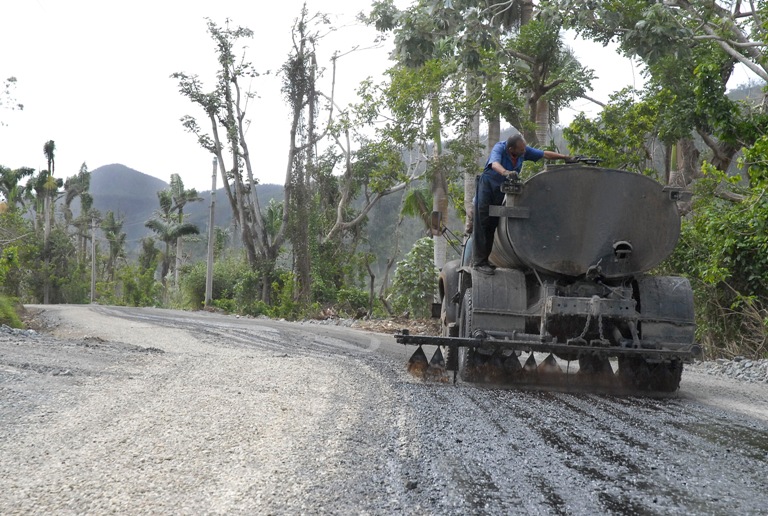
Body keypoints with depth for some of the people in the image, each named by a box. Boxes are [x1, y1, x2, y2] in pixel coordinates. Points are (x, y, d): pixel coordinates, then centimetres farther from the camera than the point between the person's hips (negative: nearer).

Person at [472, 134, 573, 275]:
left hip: (502, 190, 6)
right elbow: (495, 164, -47)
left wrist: (566, 157, 2)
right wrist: (506, 172, -67)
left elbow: (545, 154, 3)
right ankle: (479, 262, -7)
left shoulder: (524, 151, -8)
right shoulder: (499, 148, -26)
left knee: (493, 225, 8)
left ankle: (484, 259, 15)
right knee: (483, 225, -8)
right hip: (487, 187, -6)